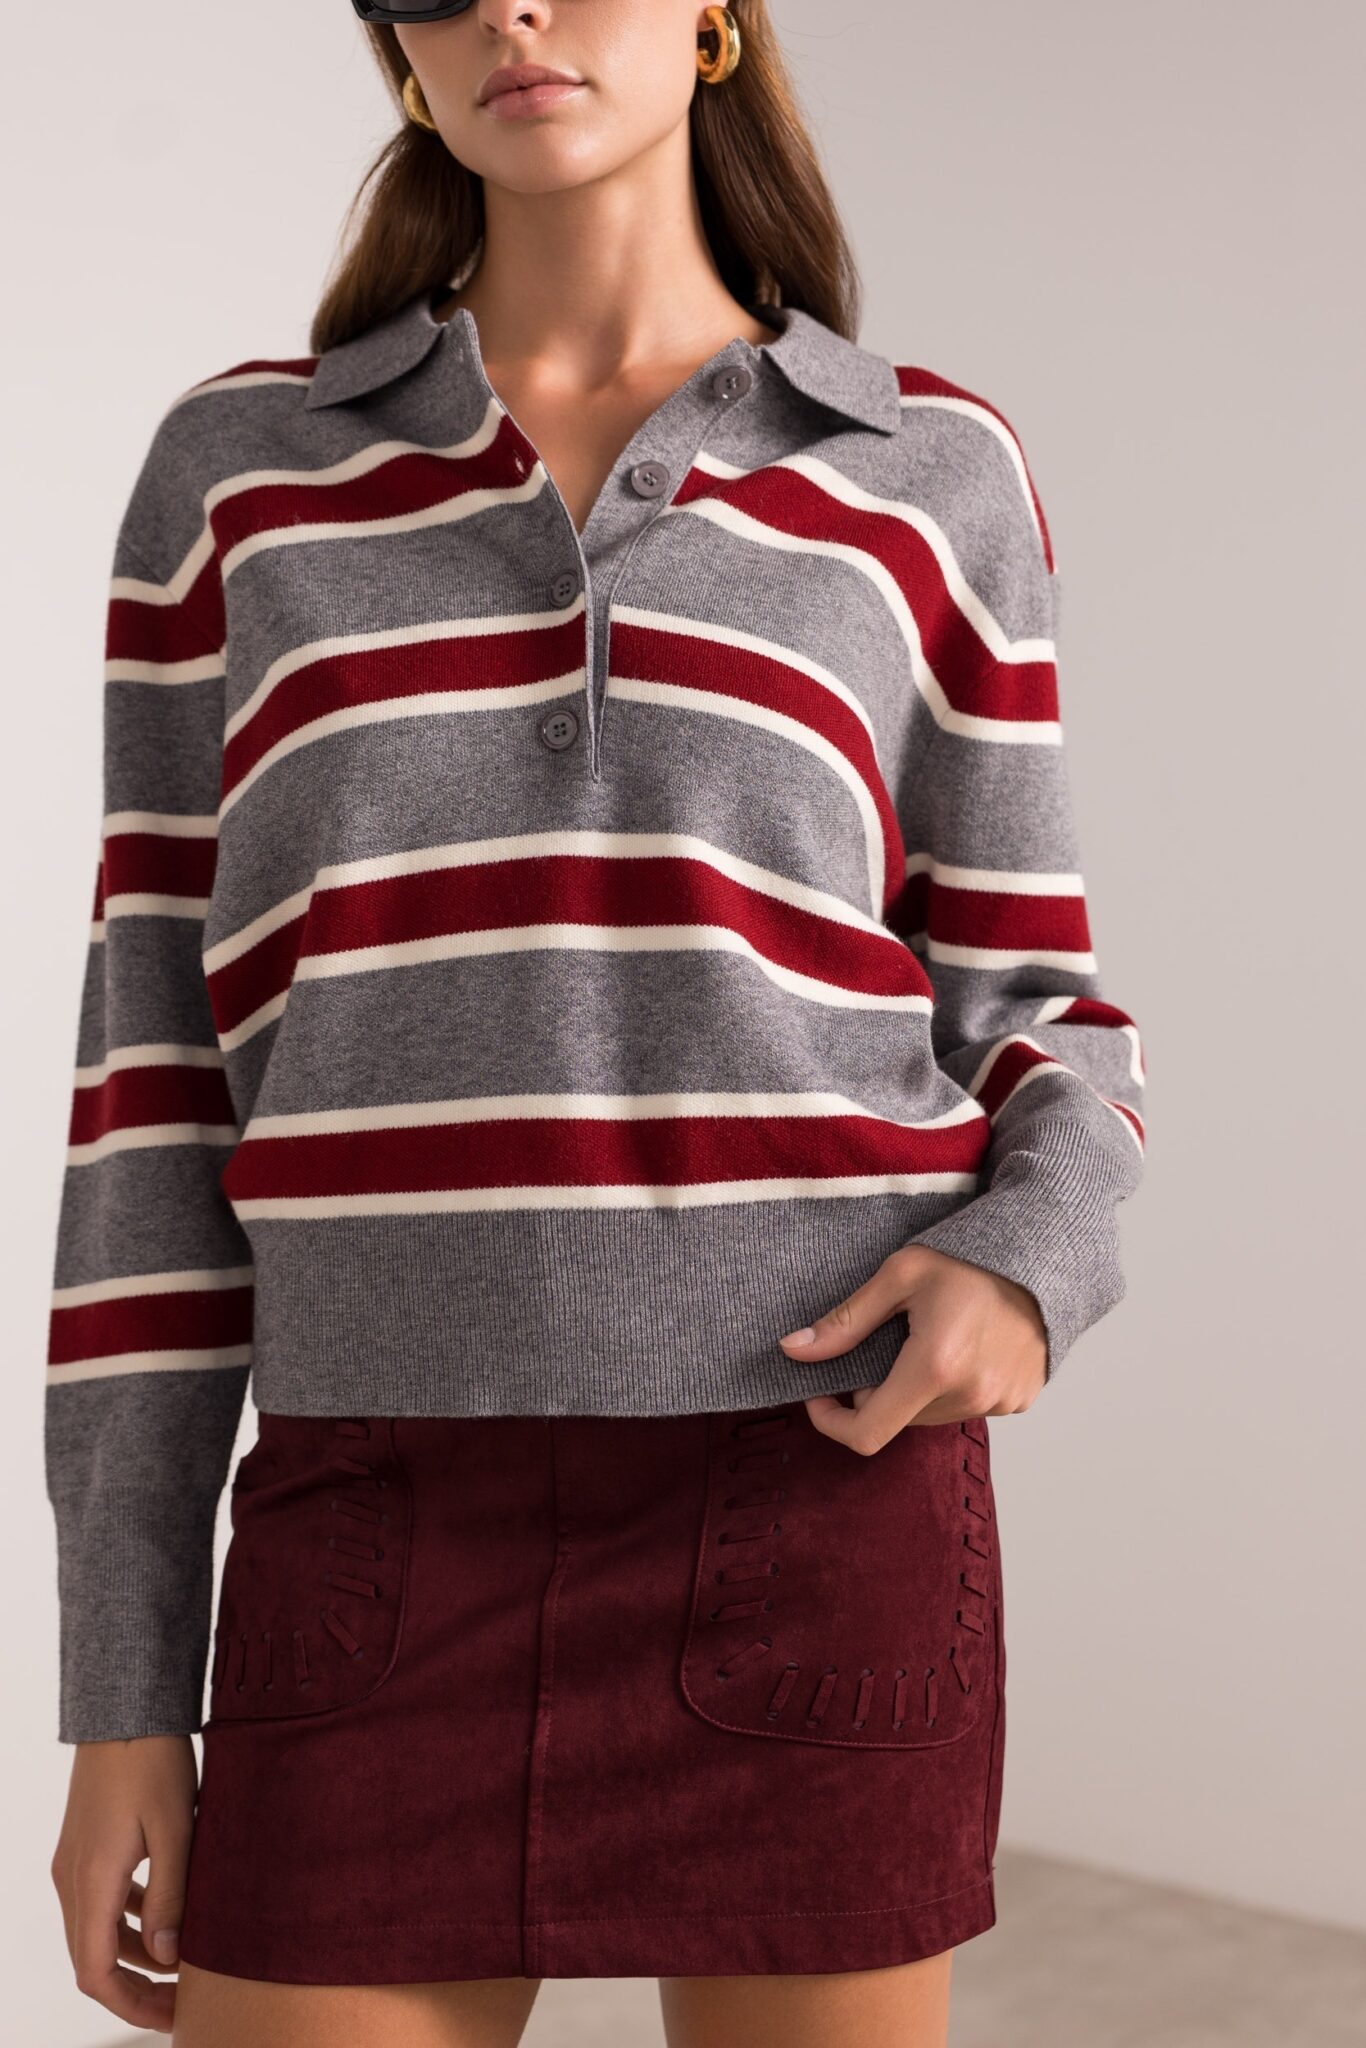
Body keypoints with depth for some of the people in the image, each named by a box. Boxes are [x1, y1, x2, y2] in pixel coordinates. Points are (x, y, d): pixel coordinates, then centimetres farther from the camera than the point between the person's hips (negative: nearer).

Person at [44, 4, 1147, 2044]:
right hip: (397, 1571, 1)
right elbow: (169, 1085, 6)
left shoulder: (929, 478, 7)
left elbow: (1032, 1027, 11)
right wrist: (118, 1701, 2)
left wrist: (1027, 1266, -15)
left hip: (813, 1521, 0)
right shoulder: (239, 474, 8)